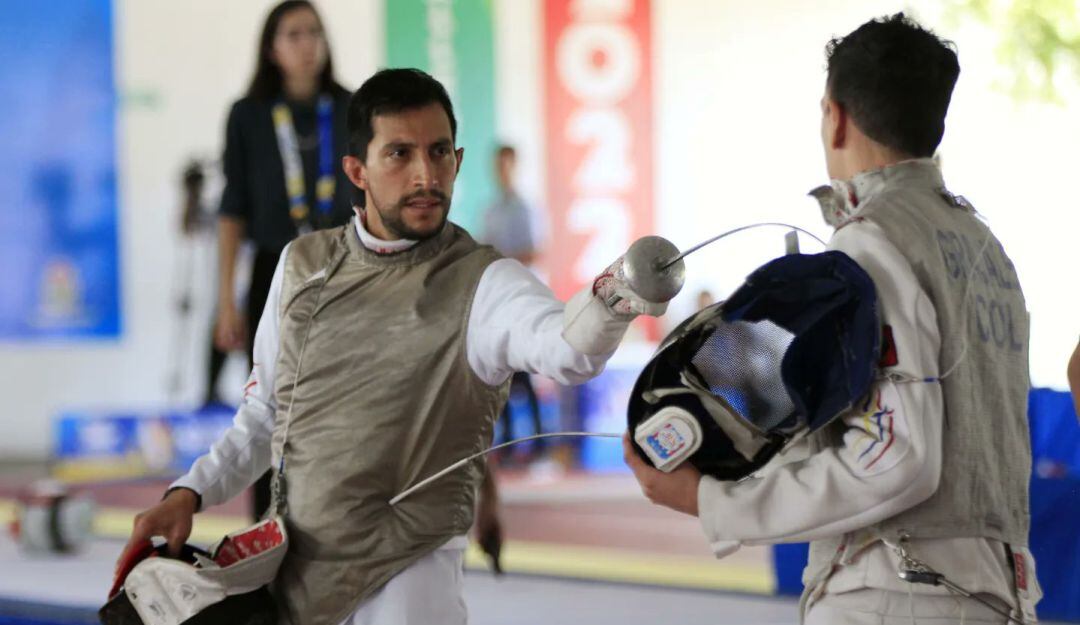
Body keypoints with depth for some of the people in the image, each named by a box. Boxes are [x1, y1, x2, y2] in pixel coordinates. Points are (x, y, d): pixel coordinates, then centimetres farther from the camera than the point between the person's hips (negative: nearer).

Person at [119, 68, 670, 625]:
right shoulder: (304, 264, 3)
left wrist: (617, 292, -59)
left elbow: (568, 349, -37)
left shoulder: (481, 283, -15)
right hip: (287, 570, 5)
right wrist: (187, 494, 0)